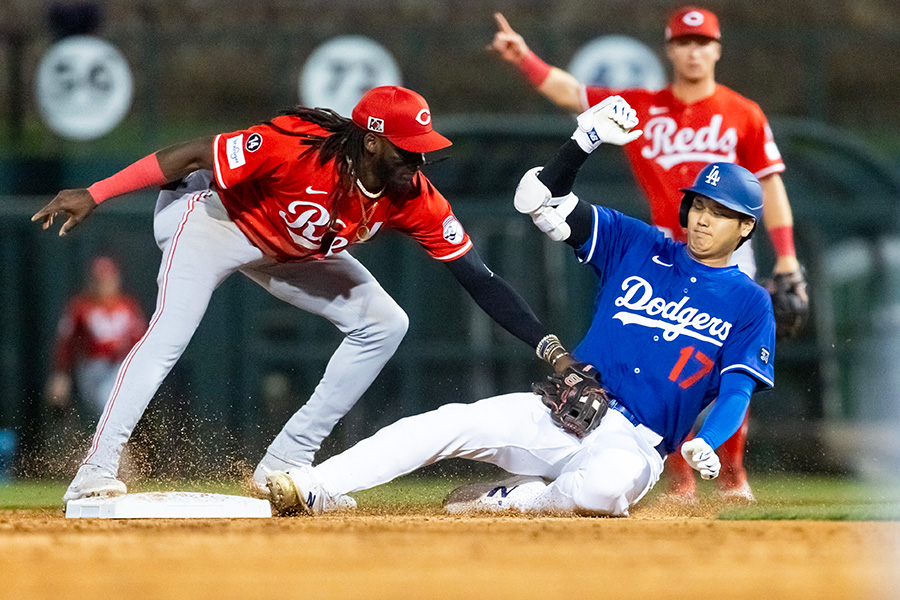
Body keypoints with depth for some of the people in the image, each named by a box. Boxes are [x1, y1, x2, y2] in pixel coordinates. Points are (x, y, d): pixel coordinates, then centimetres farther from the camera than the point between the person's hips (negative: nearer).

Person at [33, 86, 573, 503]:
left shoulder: (415, 200, -22)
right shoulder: (298, 146, -38)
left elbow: (479, 278, -19)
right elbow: (192, 156, -30)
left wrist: (548, 346, -28)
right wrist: (93, 196, -29)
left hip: (290, 253, 7)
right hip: (212, 217, -7)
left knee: (383, 324, -3)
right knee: (170, 333, -27)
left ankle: (284, 466, -1)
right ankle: (95, 474, -24)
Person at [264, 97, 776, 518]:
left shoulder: (749, 303, 7)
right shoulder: (637, 246, 13)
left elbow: (737, 390, -2)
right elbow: (542, 199, 6)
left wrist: (706, 446, -23)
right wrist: (586, 139, -10)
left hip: (632, 444, -3)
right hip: (557, 415, 3)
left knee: (605, 487, -39)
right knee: (452, 423, -20)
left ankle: (511, 501, -12)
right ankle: (313, 490, -24)